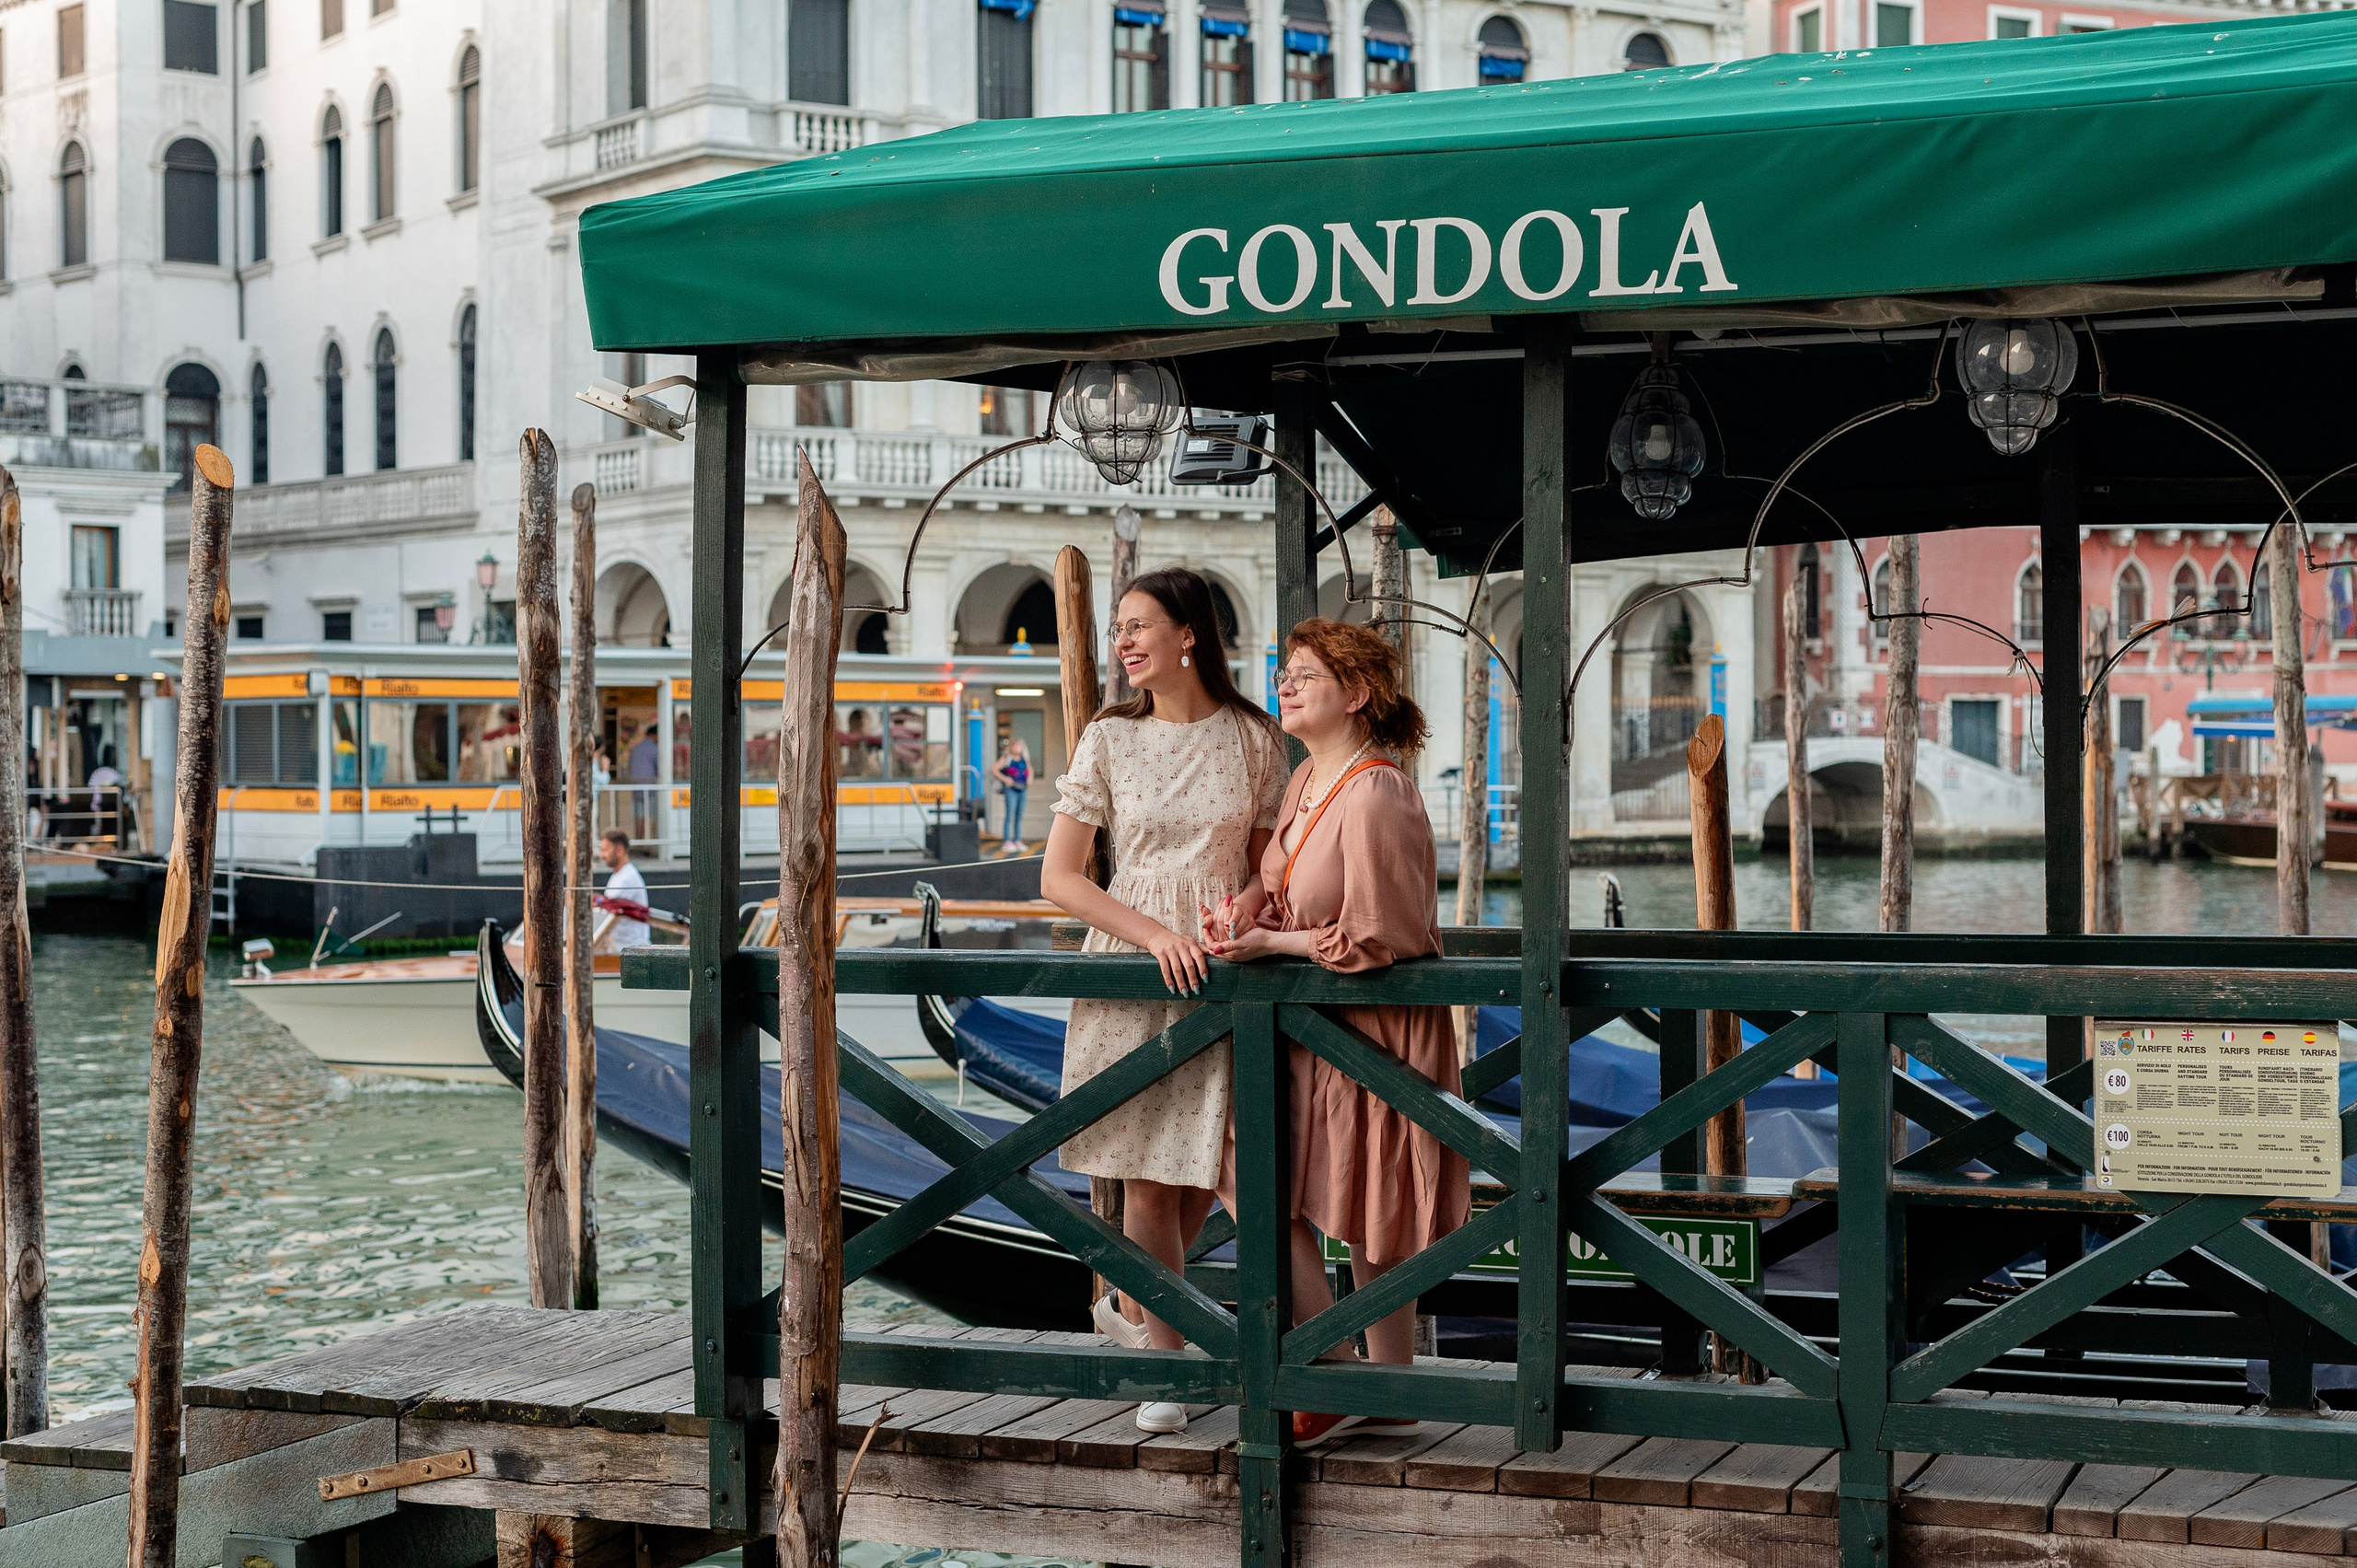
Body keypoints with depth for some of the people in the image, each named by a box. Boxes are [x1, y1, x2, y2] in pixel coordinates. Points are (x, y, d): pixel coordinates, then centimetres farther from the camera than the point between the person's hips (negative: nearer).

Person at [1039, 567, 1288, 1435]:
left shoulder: (1252, 740, 4)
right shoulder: (1109, 739, 2)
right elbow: (1058, 876, -2)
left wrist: (1249, 898, -11)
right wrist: (1157, 935, -14)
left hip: (1220, 974, 1)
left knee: (1198, 1174, 5)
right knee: (1147, 1181, -3)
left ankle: (1133, 1307, 32)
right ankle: (1166, 1363, 10)